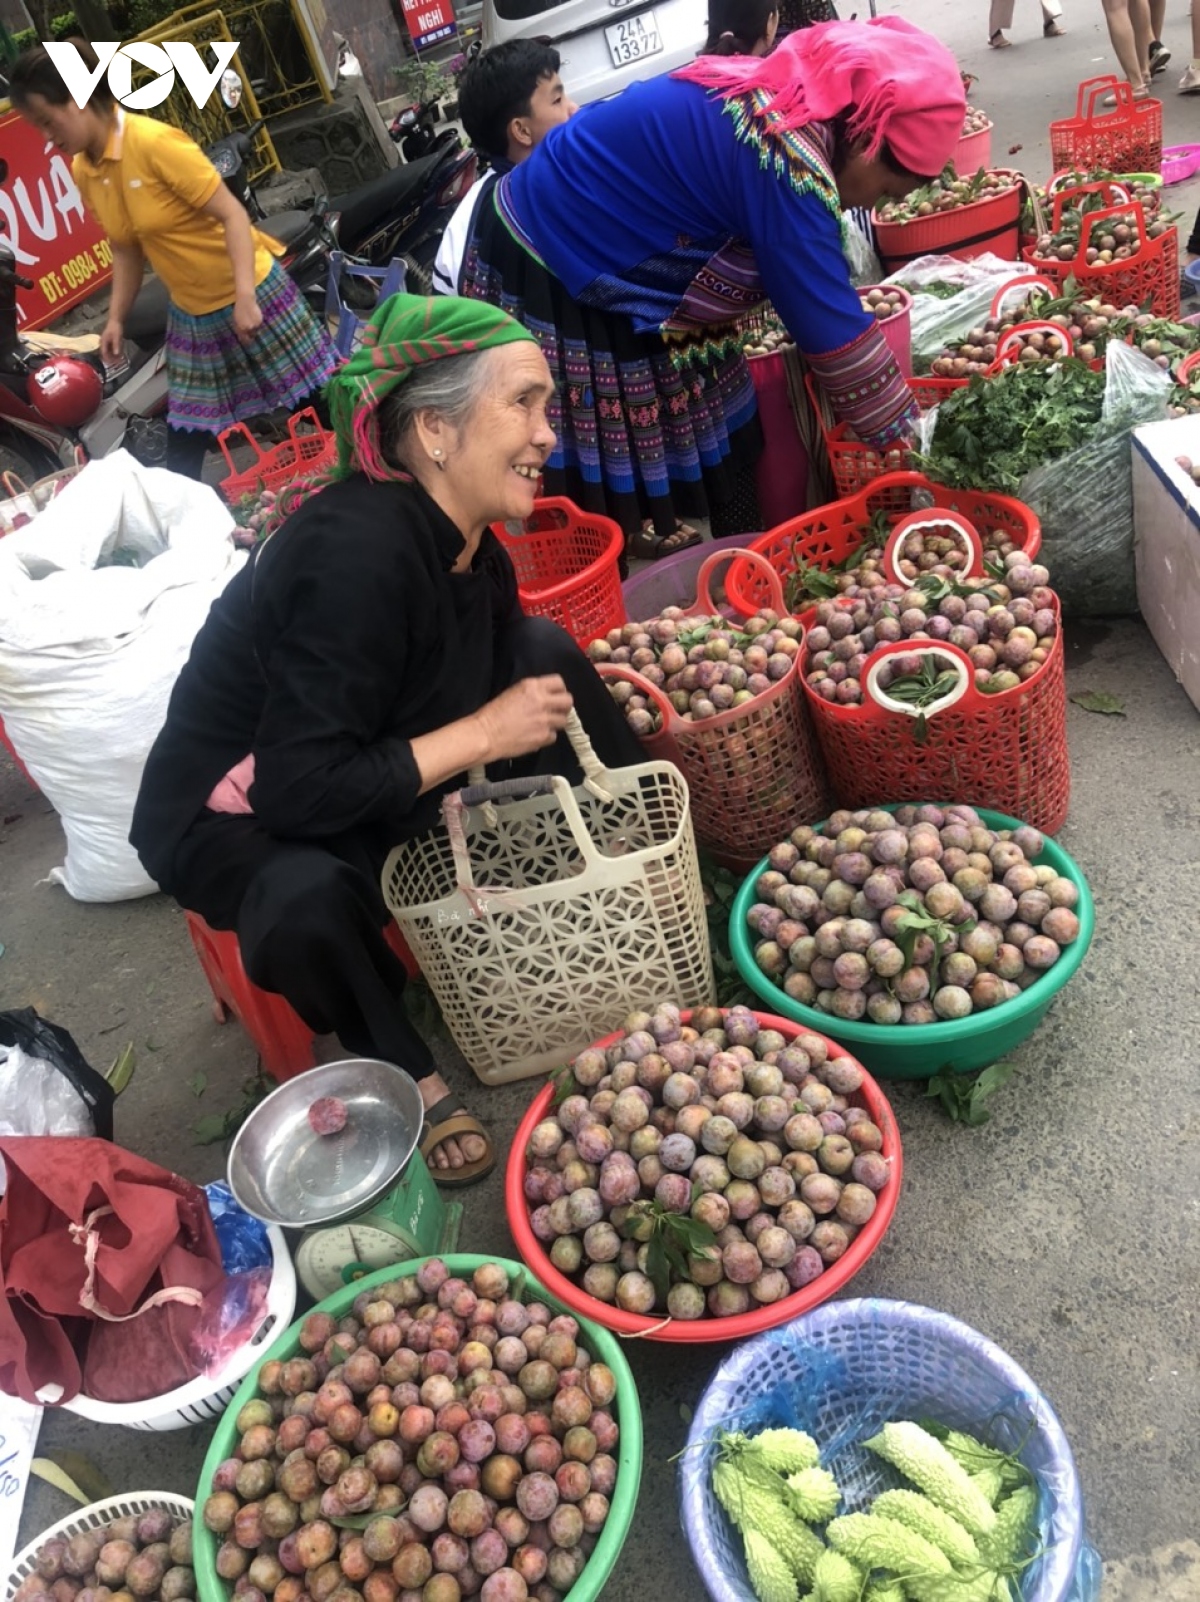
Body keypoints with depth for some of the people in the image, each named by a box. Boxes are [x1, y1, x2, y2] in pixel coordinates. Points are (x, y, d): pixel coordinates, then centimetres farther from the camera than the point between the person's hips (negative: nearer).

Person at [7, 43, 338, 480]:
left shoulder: (154, 142, -20)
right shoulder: (82, 172, 2)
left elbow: (232, 214, -21)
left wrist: (245, 296, -28)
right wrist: (117, 318, 8)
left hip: (251, 295, -7)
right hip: (191, 314, 7)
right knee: (182, 447, 9)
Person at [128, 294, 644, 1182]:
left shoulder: (463, 538, -8)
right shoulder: (354, 555, -33)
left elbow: (487, 681, 6)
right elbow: (298, 791, -36)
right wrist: (483, 734, -30)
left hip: (367, 776, 8)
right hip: (236, 819, -8)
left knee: (543, 653, -2)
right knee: (307, 898, -41)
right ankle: (405, 1072, -10)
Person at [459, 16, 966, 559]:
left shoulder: (773, 95, 2)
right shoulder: (788, 163, -27)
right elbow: (832, 328, -24)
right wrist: (906, 438, -14)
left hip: (581, 245, 10)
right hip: (546, 272, -10)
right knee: (586, 464, 1)